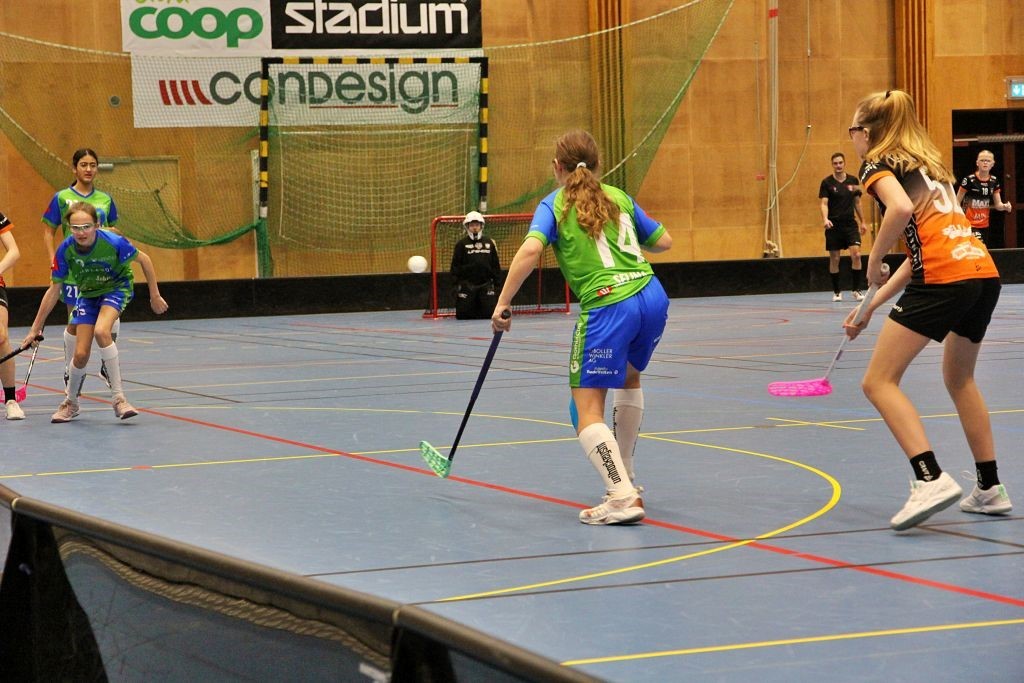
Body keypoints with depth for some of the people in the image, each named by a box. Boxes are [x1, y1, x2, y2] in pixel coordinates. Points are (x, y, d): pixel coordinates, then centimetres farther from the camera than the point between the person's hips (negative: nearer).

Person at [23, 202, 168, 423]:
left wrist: (155, 295, -8)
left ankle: (119, 398, -23)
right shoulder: (65, 250, -23)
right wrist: (36, 328, -9)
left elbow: (144, 260, -12)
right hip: (87, 295, 3)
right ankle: (71, 403, 25)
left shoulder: (113, 242, -31)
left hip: (117, 288, -3)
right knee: (81, 355, -5)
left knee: (101, 331, -32)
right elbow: (54, 290, -12)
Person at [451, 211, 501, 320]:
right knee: (463, 315, -7)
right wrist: (457, 280, -9)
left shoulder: (489, 242, 9)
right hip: (467, 284, -2)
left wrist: (497, 281, 8)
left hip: (486, 283, 2)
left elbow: (496, 263, 12)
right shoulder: (461, 244, 0)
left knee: (490, 312, -7)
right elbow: (455, 264, -2)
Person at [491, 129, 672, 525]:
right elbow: (663, 241, 21)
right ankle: (624, 476, 39)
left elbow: (531, 249, -13)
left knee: (588, 411, -1)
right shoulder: (620, 198, 18)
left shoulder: (555, 205, 4)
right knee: (629, 377, 32)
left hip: (608, 308, -6)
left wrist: (502, 303, -10)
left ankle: (623, 498, -17)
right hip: (652, 298, 6)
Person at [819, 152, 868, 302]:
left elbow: (857, 202, 15)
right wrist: (825, 219, -27)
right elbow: (824, 203, -10)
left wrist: (862, 221, 16)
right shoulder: (827, 182, -4)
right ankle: (836, 292, 15)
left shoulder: (853, 181, 5)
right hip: (833, 226, -2)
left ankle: (857, 290, -4)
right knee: (834, 259, 3)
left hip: (850, 223, 2)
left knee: (856, 255, -12)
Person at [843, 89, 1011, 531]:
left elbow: (901, 209, -19)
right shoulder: (927, 165, 28)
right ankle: (990, 488, 27)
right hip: (985, 272, 8)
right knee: (959, 379, 27)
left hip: (944, 280, -8)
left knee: (879, 382, -3)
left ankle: (931, 480, -18)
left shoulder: (878, 166, 5)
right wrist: (872, 306, 28)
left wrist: (873, 262, -5)